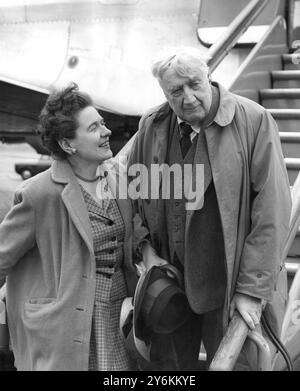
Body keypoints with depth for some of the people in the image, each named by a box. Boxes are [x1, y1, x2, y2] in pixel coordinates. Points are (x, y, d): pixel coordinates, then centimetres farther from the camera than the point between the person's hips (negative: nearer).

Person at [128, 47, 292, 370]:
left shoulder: (254, 121, -12)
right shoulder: (151, 126, 1)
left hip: (231, 282, -4)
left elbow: (272, 209, -14)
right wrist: (146, 251, -2)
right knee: (168, 362, 16)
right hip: (169, 277, 4)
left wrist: (252, 289, -15)